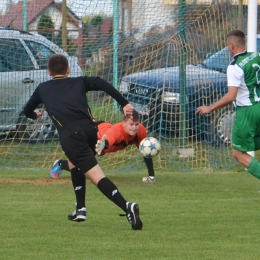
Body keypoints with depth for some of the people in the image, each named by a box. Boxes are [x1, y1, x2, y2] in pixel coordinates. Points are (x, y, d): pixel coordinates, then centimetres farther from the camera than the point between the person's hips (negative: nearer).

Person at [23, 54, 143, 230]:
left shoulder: (43, 89, 24)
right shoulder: (79, 82, 23)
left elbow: (28, 111, 37)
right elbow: (101, 84, 3)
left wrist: (36, 114, 61)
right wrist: (124, 103, 0)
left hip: (71, 136, -4)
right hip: (90, 130, 4)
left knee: (97, 176, -14)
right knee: (75, 162, 34)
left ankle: (127, 206, -35)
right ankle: (80, 209, 32)